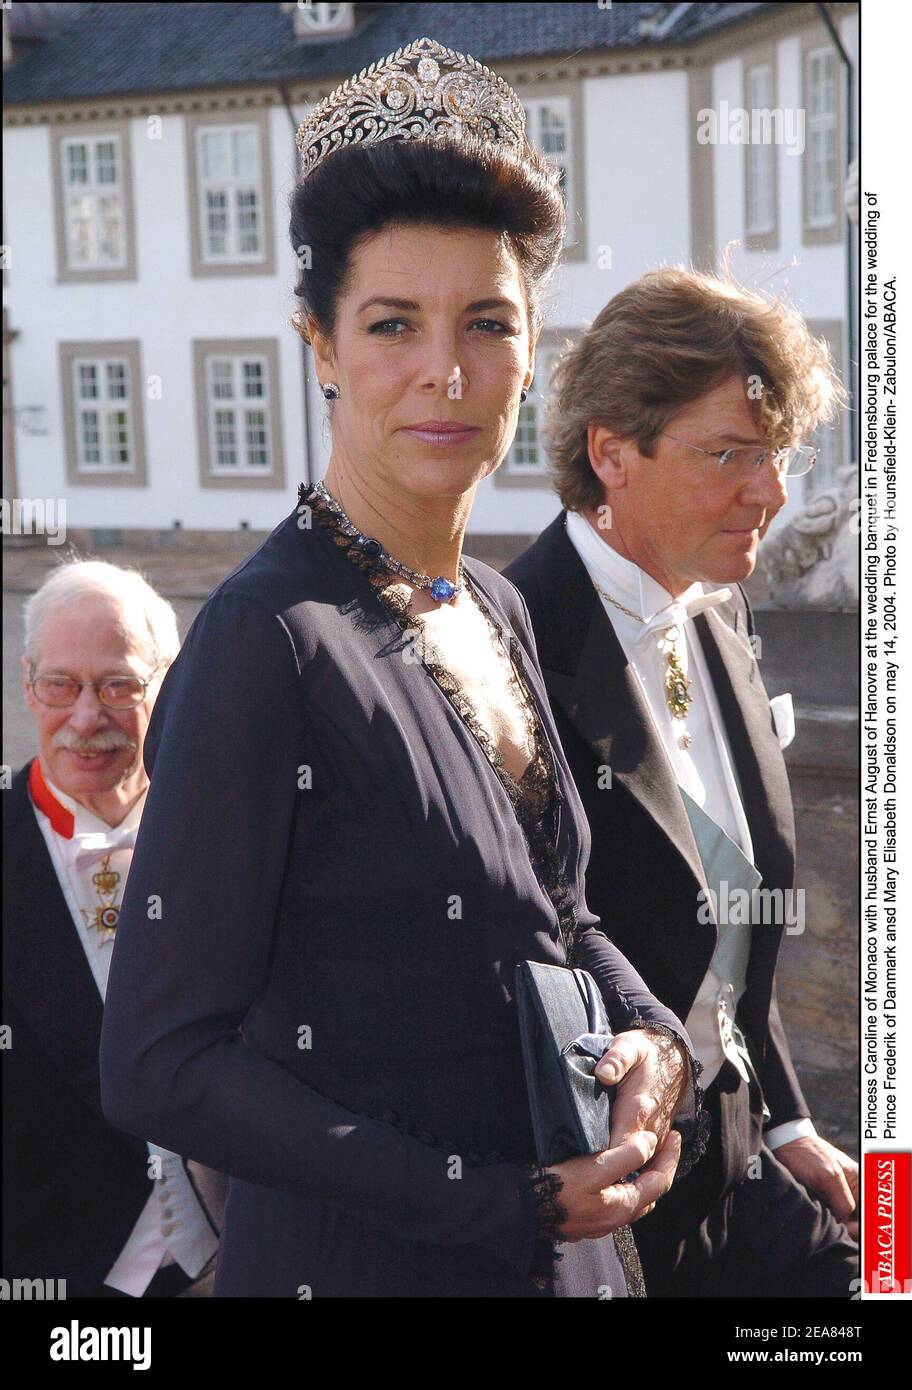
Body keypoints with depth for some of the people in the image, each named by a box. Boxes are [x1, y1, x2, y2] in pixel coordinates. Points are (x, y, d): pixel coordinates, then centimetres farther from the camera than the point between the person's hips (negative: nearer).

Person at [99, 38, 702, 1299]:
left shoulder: (491, 612, 3)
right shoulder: (270, 638, -20)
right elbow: (161, 1066, -21)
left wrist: (650, 1032, -5)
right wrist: (508, 1202, -20)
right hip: (366, 1260, -7)